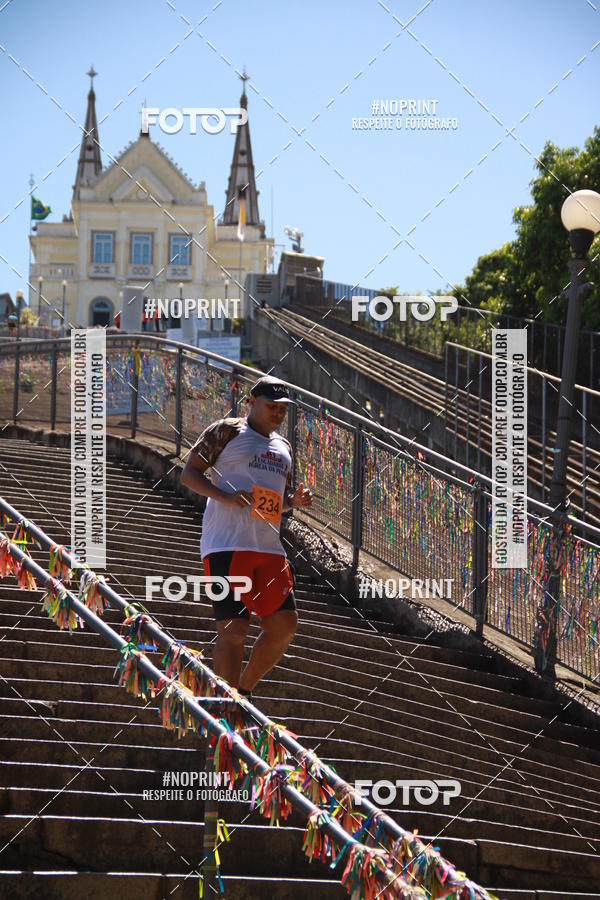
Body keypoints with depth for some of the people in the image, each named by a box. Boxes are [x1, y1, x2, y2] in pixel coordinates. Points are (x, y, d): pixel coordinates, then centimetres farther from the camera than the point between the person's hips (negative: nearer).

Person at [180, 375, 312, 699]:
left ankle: (243, 692, 18)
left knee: (284, 624, 1)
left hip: (269, 548, 7)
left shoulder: (283, 447, 21)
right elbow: (188, 474, -3)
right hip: (226, 546, -7)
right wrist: (225, 496, -18)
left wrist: (295, 500, 7)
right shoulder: (226, 431, 1)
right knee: (233, 629, -12)